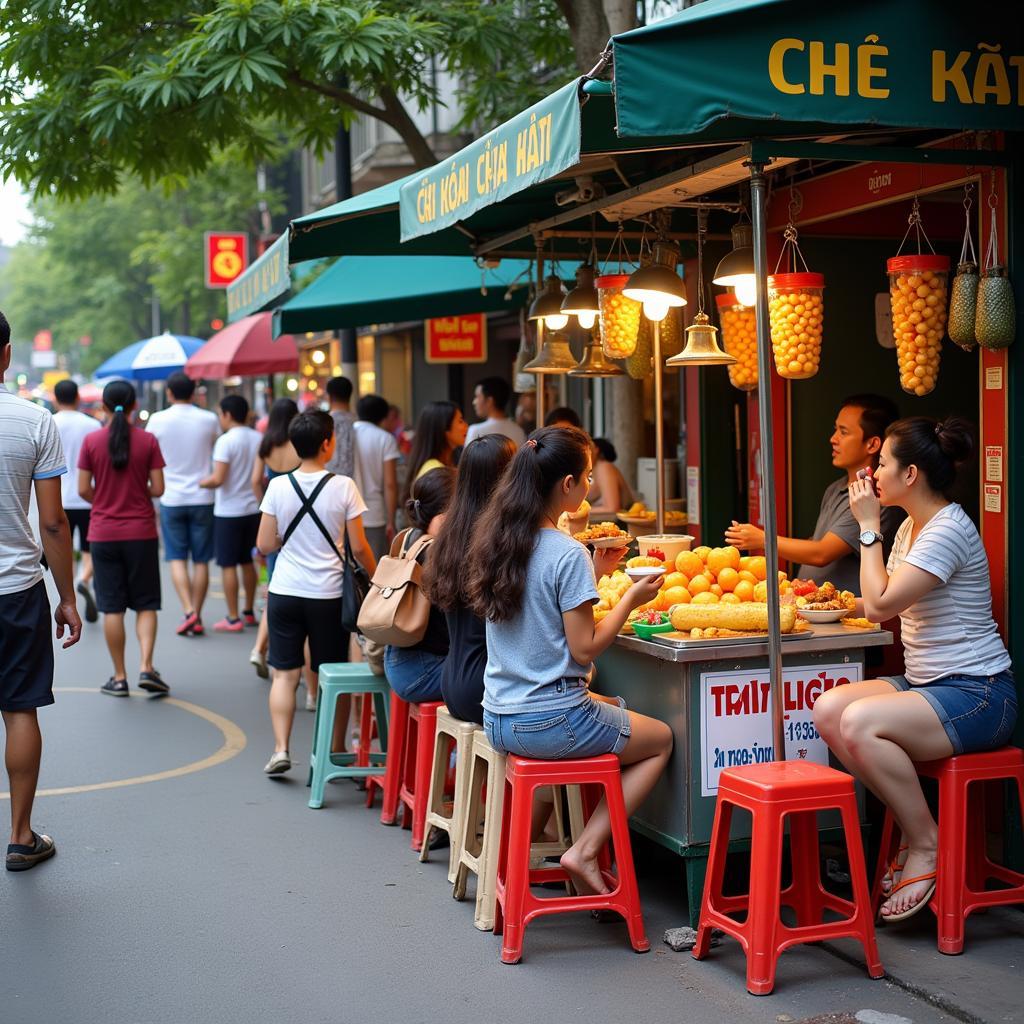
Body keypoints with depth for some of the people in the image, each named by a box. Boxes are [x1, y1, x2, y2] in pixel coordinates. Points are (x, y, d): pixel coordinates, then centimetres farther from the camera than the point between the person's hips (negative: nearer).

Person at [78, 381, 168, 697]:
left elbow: (83, 489, -3)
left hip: (103, 533, 0)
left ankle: (119, 677, 10)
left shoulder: (91, 441, -4)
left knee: (112, 607, 6)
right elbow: (158, 488, -5)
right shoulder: (148, 440, -5)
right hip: (141, 532, 0)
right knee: (145, 604, 10)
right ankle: (146, 667, -4)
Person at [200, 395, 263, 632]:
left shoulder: (226, 441, -15)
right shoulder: (259, 439, 4)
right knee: (247, 561, 17)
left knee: (228, 565, 0)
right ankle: (249, 612, 24)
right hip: (253, 509, 7)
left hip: (228, 512, -7)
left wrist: (199, 483, -4)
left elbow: (218, 479, -21)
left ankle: (233, 619, 2)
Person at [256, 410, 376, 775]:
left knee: (285, 674, 8)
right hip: (328, 594, -1)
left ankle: (281, 749, 2)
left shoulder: (278, 486, -4)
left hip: (284, 593, 1)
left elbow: (265, 544, -2)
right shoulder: (343, 486, -9)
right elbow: (359, 547, -5)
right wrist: (377, 577, 12)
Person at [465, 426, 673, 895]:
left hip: (498, 719, 8)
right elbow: (585, 648, -16)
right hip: (551, 721, -8)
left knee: (615, 710, 33)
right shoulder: (567, 554, -18)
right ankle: (585, 851, 4)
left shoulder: (497, 539, 5)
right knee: (661, 739, 15)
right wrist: (631, 599, -4)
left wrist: (594, 571, 14)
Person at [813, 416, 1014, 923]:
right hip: (925, 683, 9)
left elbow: (881, 603, -23)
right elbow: (887, 602, 19)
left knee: (860, 722, -29)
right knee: (829, 708, -11)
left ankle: (926, 846, -10)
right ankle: (914, 829, 0)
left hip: (977, 693, -9)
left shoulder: (948, 530, -18)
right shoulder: (911, 526, 13)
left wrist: (869, 526, -14)